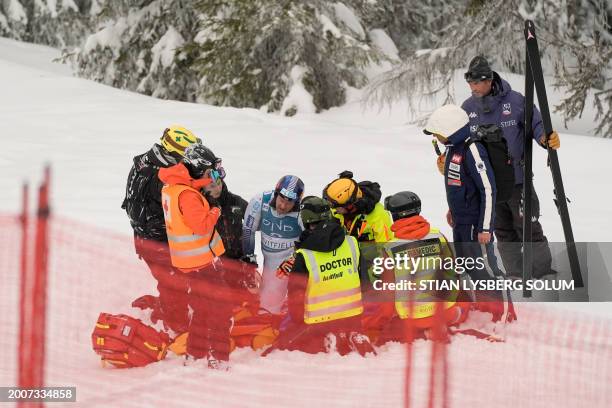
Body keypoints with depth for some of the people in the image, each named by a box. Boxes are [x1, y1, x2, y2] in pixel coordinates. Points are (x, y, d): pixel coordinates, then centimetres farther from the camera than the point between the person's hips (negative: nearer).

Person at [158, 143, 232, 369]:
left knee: (200, 307, 21)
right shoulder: (187, 195, -25)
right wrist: (215, 212, -12)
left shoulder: (170, 187, 5)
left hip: (187, 259, 9)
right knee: (220, 307, -2)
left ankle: (196, 354, 28)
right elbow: (201, 224, -30)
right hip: (203, 259, -9)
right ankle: (218, 358, -1)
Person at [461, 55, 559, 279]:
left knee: (529, 230, -3)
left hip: (518, 179, -4)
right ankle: (517, 279, 20)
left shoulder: (514, 101, -8)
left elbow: (536, 124, -4)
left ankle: (544, 275, 5)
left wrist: (548, 138, -24)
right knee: (504, 233, 11)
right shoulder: (468, 108, 4)